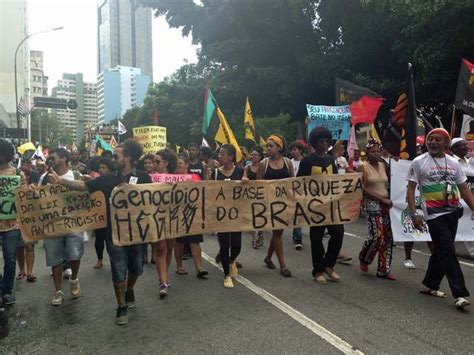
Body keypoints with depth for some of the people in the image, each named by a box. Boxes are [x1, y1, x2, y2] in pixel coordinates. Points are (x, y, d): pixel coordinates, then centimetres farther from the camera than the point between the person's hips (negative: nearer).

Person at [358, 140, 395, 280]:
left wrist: (389, 200, 0)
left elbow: (387, 184, 18)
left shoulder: (383, 165, 12)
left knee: (388, 237, 4)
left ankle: (384, 270, 14)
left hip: (385, 204, 6)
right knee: (377, 236, -13)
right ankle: (363, 258, 15)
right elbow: (363, 189, -12)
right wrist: (382, 199, -14)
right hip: (372, 204, -6)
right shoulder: (363, 166, -6)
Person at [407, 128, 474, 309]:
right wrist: (413, 213, -12)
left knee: (440, 251, 13)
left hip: (453, 212, 5)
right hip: (434, 215, -5)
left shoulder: (454, 163, 9)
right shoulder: (418, 162, -4)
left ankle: (429, 285, 28)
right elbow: (411, 188, -4)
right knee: (448, 253, -8)